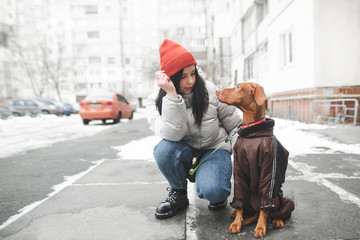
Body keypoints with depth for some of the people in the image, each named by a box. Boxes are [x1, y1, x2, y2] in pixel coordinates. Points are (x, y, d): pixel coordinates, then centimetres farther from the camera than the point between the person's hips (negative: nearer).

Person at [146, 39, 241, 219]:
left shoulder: (210, 91, -12)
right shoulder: (155, 101, -13)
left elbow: (234, 126, -1)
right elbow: (173, 134, -31)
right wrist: (172, 95, -36)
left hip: (214, 149, -1)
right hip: (184, 154, 2)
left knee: (211, 190, -31)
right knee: (164, 149, -32)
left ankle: (219, 192, 10)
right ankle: (179, 194, -3)